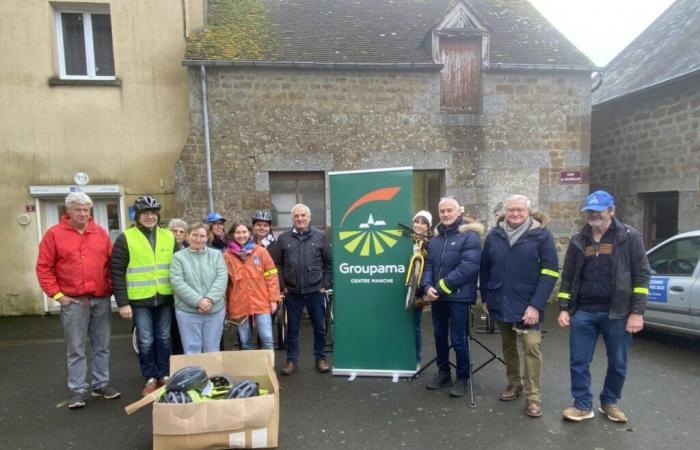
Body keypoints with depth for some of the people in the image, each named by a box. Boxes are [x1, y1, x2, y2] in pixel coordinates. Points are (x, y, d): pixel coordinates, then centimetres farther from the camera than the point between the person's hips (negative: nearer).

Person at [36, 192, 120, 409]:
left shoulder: (101, 233, 7)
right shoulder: (54, 234, -1)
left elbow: (111, 263, 11)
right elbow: (43, 268, -1)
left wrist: (111, 287, 4)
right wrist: (56, 294, -7)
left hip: (101, 299, 3)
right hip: (73, 301, -3)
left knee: (102, 346, 11)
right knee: (75, 349, 5)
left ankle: (101, 384, 24)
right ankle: (78, 390, 16)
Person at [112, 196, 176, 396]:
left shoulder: (169, 236, 6)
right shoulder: (126, 238, -5)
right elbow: (117, 273, -7)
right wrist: (122, 303, -11)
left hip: (165, 298, 3)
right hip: (140, 300, -3)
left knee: (163, 339, 13)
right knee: (145, 342, 5)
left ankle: (164, 375, 27)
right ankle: (150, 378, 21)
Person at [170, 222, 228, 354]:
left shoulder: (216, 254, 7)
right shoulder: (178, 257, 1)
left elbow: (222, 278, -3)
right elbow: (177, 282, -9)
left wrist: (210, 299, -17)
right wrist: (198, 301, -18)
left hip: (215, 311, 2)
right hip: (187, 311, -1)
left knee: (212, 351, 12)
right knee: (192, 351, 7)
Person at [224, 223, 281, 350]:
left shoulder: (261, 251, 1)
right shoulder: (227, 255, 1)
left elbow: (271, 276, 1)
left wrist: (273, 299, -2)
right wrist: (225, 305, 6)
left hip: (261, 303, -1)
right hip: (239, 305, 1)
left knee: (267, 339, -3)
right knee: (245, 342, 11)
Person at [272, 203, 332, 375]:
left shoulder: (320, 237, 1)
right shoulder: (283, 238, 2)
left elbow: (329, 263, 4)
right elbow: (277, 264, 5)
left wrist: (325, 285, 0)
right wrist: (283, 285, 0)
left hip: (315, 291, 0)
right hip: (292, 292, 0)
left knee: (319, 327, 9)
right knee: (292, 328, 10)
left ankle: (320, 358, 25)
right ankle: (291, 360, 23)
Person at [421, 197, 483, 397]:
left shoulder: (469, 236, -11)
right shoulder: (436, 237, 11)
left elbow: (467, 267, -20)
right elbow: (429, 264, 9)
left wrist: (441, 287, -19)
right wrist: (427, 286, -10)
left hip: (458, 297, -6)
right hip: (437, 297, 6)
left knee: (458, 340, 4)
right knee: (440, 336, 17)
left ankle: (462, 378, 23)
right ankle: (443, 372, 35)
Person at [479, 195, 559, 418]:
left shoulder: (541, 235, -8)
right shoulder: (494, 235, 3)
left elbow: (550, 272, -11)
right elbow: (485, 268, 9)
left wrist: (536, 305, -17)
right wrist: (485, 298, 6)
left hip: (527, 304, -4)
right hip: (500, 303, 4)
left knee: (532, 346, -5)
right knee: (508, 345, 16)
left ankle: (533, 395, 9)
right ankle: (514, 383, 33)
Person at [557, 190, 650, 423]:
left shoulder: (629, 237, -2)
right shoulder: (578, 240, 6)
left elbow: (641, 275, -4)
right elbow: (567, 277, 9)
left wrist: (637, 312, -9)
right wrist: (564, 308, 4)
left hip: (617, 313, -2)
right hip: (583, 312, 2)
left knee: (618, 363, 13)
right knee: (578, 362, 5)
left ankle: (609, 402, 33)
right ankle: (583, 405, 20)